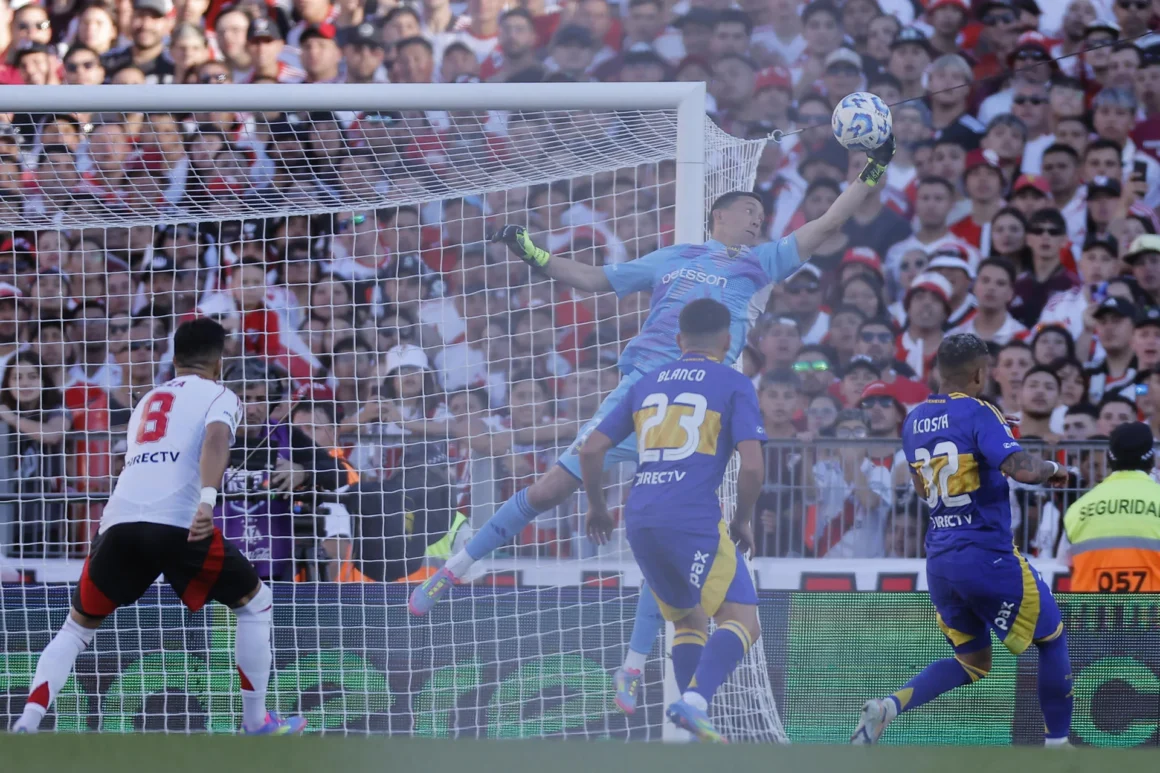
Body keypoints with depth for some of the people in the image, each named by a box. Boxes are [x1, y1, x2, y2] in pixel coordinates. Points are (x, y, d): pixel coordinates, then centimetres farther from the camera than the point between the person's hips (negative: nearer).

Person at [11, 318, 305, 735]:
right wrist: (208, 501, -24)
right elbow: (215, 440, -9)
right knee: (255, 602, 16)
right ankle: (256, 721, 16)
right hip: (178, 521, -5)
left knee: (78, 626, 20)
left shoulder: (149, 400, 33)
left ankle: (27, 724, 0)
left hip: (120, 519, 5)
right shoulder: (218, 396, 14)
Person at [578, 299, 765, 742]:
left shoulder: (647, 385, 19)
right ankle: (696, 700, -28)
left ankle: (693, 721, 11)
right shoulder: (734, 386, 4)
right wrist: (743, 521, 8)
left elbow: (591, 449, 17)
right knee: (742, 621, -5)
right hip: (694, 519, -6)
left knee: (688, 620, 21)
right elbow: (752, 467, -7)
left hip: (640, 522, 6)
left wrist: (596, 506, 31)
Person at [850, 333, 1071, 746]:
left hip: (939, 560, 7)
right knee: (1052, 639, 12)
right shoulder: (978, 413, -11)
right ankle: (1057, 742, 12)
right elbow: (1021, 467, -23)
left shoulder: (915, 419, 11)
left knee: (972, 661, 18)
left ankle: (890, 705, -4)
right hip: (988, 555, -7)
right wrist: (1052, 468, -3)